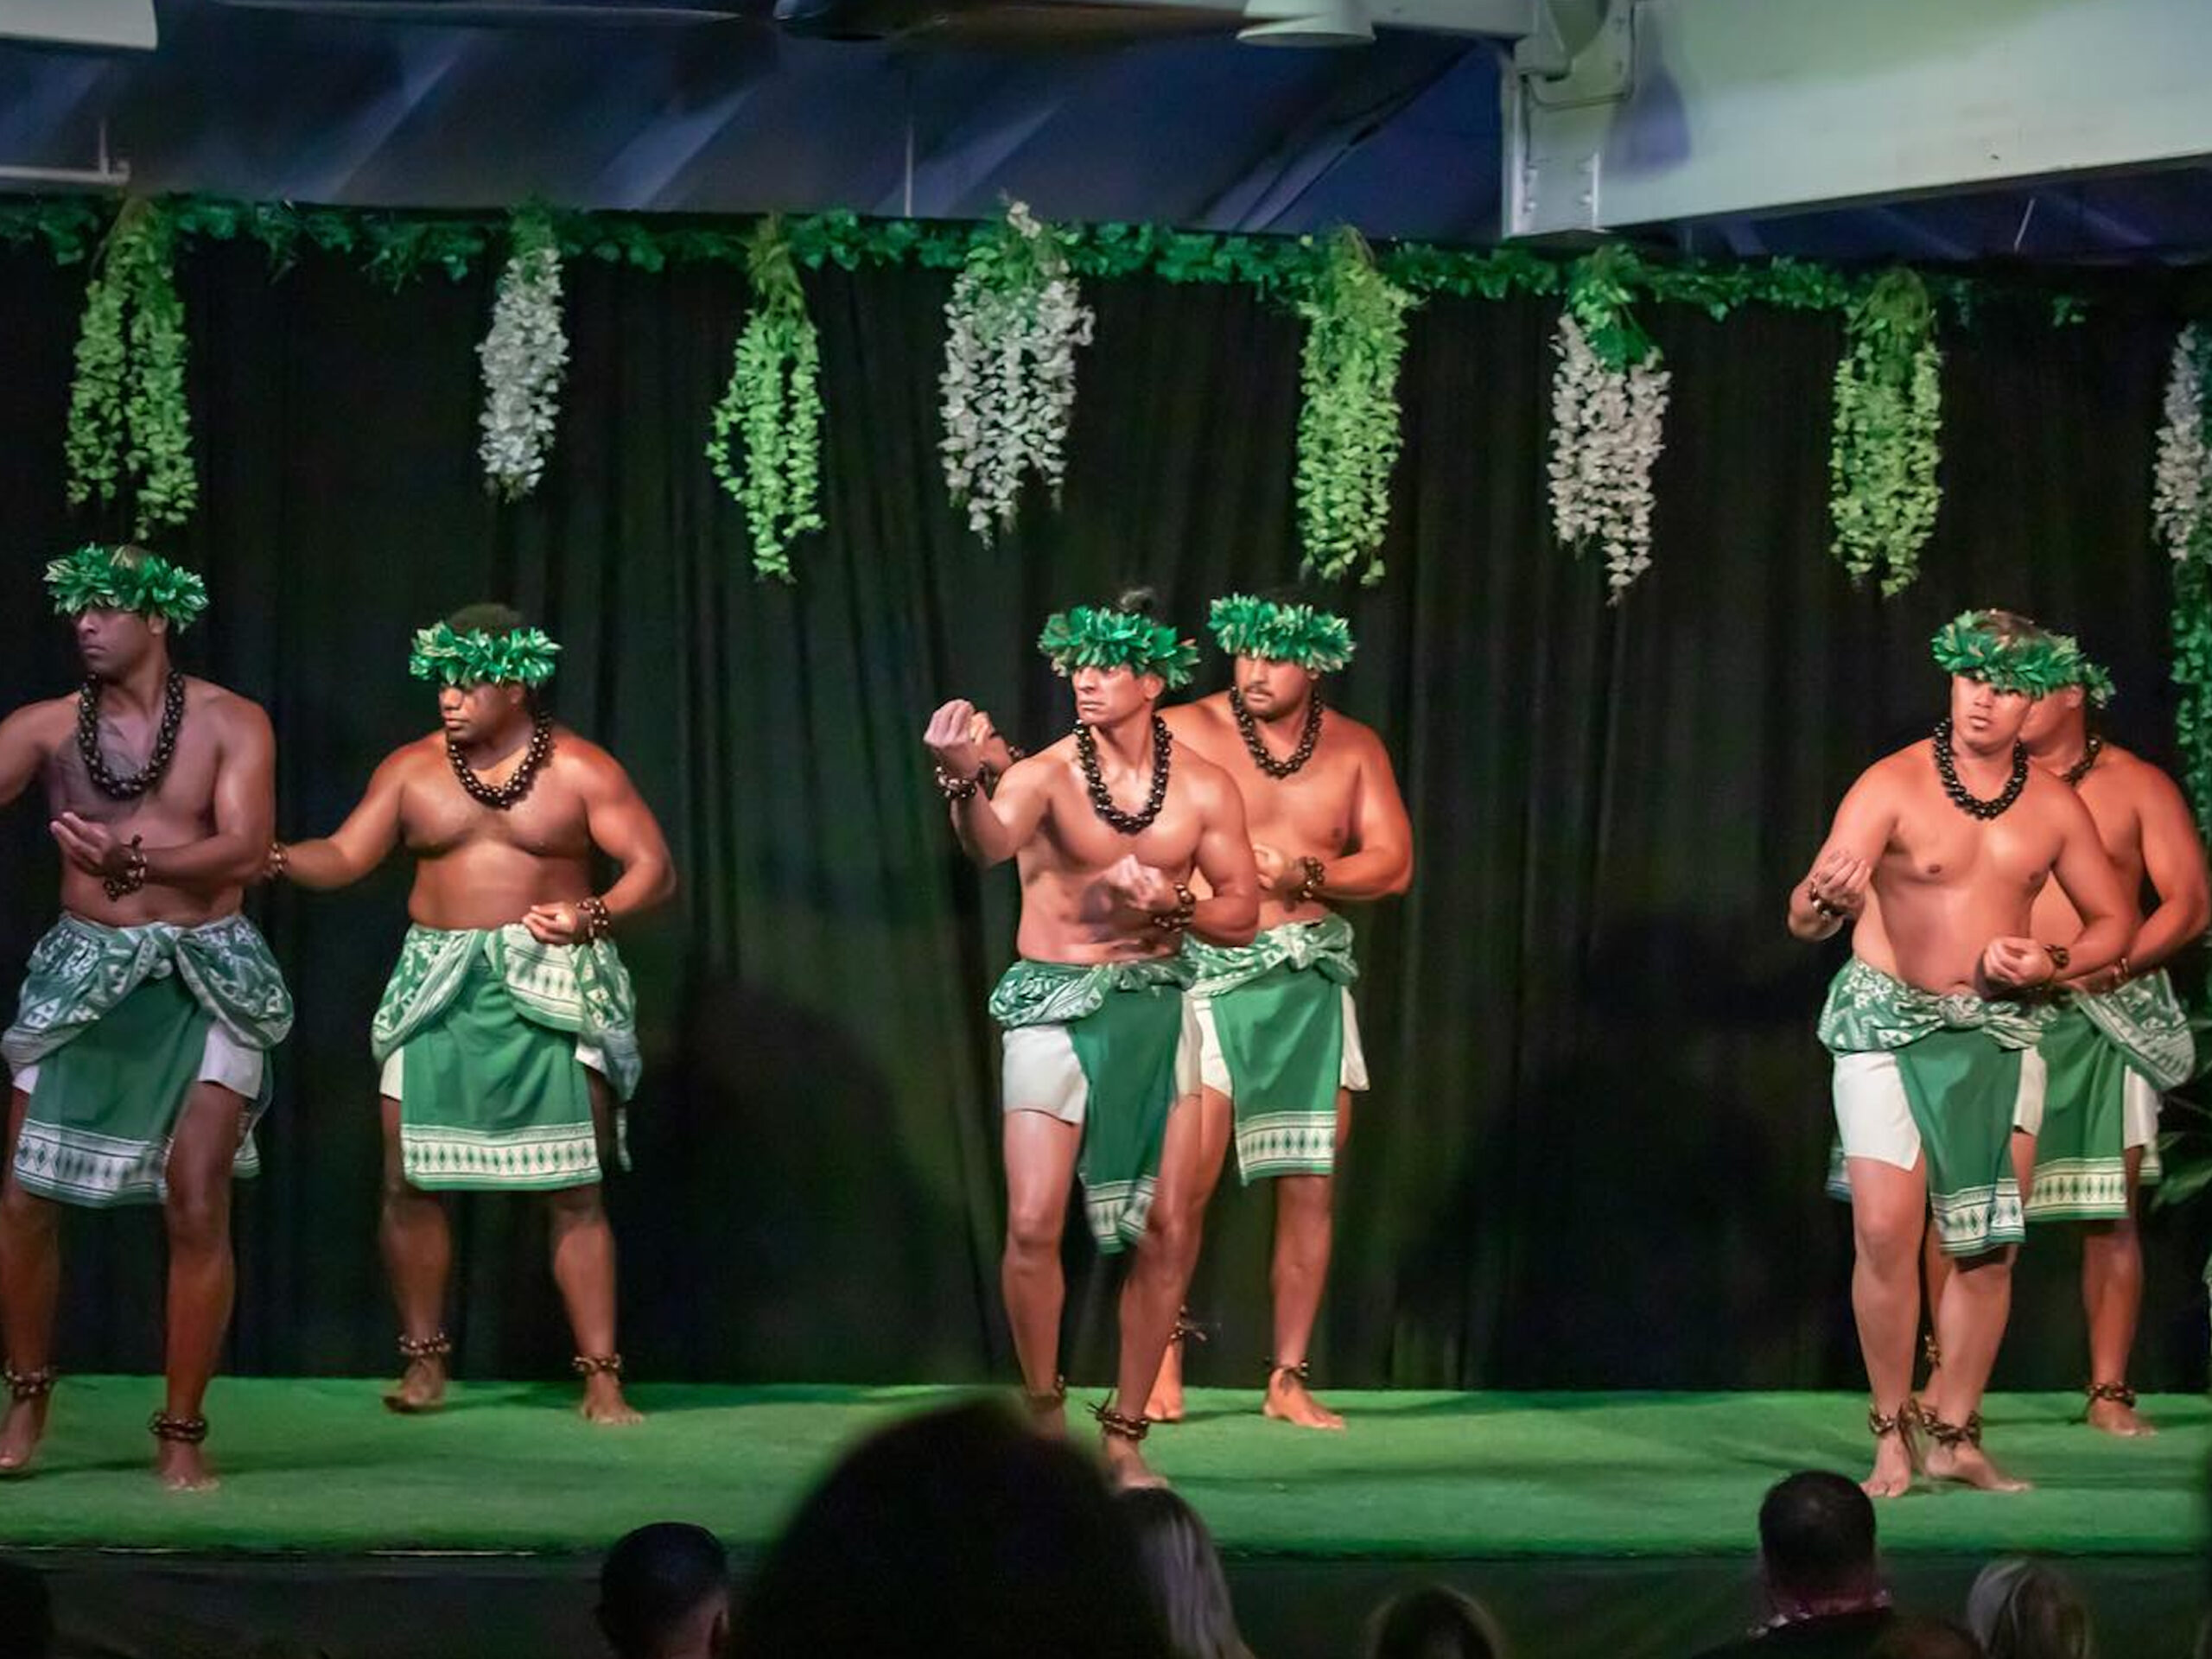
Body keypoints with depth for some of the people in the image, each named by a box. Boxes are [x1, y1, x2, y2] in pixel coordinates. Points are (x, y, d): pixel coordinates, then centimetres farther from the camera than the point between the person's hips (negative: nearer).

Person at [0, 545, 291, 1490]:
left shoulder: (229, 725, -3)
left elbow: (244, 850, -15)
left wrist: (134, 859, -29)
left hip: (204, 979, -2)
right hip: (82, 975, 2)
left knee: (197, 1208, -8)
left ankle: (182, 1432, 2)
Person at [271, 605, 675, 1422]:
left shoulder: (581, 771, -2)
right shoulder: (412, 770, 6)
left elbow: (654, 867, -6)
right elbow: (345, 856, 2)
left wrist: (593, 915, -25)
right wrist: (276, 859, -18)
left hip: (553, 986, -3)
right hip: (439, 987, 3)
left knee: (574, 1190, -7)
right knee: (408, 1180, -2)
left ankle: (601, 1378, -4)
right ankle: (424, 1363, 12)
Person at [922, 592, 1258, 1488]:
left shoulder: (1203, 788, 1)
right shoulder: (1045, 774, -10)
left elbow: (1242, 913, 4)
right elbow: (991, 844, -31)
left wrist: (1170, 904, -16)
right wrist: (963, 778, -53)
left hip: (1155, 1006, 3)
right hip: (1054, 1008, -3)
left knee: (1170, 1229, 1)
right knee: (1033, 1223, -12)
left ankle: (1125, 1431, 15)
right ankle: (1043, 1405, 13)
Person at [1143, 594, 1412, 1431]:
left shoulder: (1354, 749, 7)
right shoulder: (1185, 734, -3)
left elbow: (1392, 863, 2)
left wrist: (1304, 875, -13)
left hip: (1311, 981, 3)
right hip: (1210, 976, -3)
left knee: (1310, 1189, 2)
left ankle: (1289, 1378, 11)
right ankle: (1162, 1357, 5)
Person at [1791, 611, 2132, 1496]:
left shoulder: (2055, 807, 2)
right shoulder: (1893, 785, -10)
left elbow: (2113, 920, 14)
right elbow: (1807, 916, -19)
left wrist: (2053, 962, -7)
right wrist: (1824, 898, -44)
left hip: (2000, 1033, 4)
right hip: (1888, 1025, -3)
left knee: (1990, 1245, 0)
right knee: (1886, 1233, -13)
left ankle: (1955, 1434, 14)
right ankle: (1891, 1432, 2)